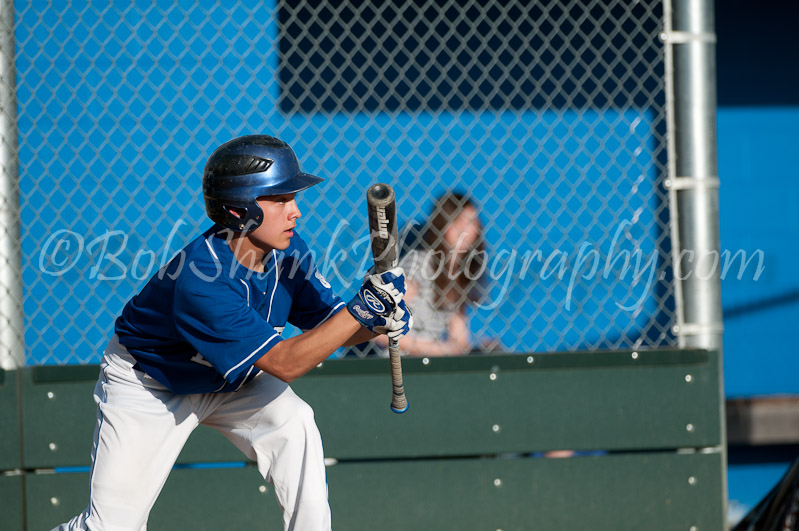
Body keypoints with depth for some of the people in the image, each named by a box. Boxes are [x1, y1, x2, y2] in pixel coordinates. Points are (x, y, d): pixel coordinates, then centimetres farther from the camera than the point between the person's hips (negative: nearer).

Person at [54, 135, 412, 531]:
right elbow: (283, 363, -37)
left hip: (229, 380, 6)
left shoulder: (286, 248, -16)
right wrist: (360, 308, -44)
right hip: (149, 385, -6)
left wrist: (378, 323, -29)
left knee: (295, 425, -23)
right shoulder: (201, 279, -38)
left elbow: (331, 324, -6)